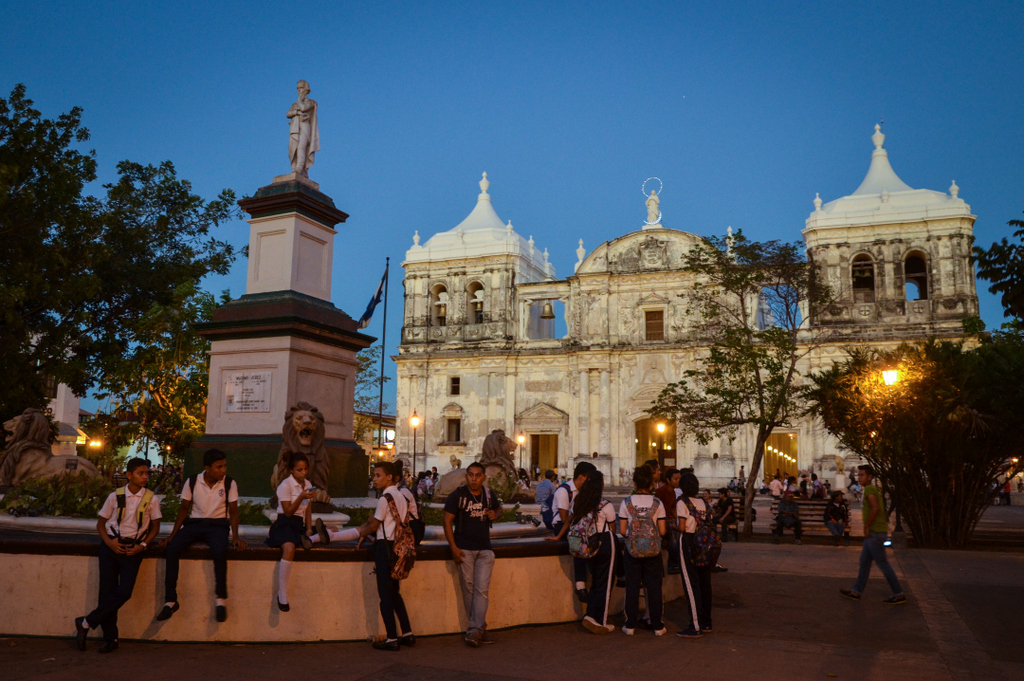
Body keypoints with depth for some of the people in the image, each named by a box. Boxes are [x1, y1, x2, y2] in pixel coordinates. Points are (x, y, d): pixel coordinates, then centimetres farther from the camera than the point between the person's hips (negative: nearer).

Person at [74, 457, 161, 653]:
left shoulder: (151, 499, 0)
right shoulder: (115, 496, 1)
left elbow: (155, 527, 7)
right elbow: (100, 523, 9)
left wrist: (142, 545, -7)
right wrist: (109, 542, -8)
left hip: (133, 547, 0)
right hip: (111, 546, 0)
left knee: (124, 591, -13)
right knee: (107, 591, -1)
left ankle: (86, 623, 3)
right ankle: (110, 638, 10)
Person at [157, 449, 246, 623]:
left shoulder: (229, 483, -3)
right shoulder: (192, 482, -1)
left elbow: (233, 511, 0)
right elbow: (184, 508, 7)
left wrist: (235, 537, -11)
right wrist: (173, 534, -3)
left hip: (217, 525, -2)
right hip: (194, 523, 2)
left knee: (220, 552, -34)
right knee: (171, 549, -25)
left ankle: (221, 599, -17)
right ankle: (170, 601, -14)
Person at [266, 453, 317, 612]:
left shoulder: (308, 484, 13)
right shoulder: (285, 485, -6)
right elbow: (288, 512, -10)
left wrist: (309, 530, 4)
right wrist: (301, 497, -22)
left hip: (300, 525, 7)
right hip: (285, 523, -7)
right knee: (289, 548, -37)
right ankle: (282, 595, -34)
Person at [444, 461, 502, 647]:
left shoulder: (489, 495, 7)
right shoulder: (457, 496, -5)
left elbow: (498, 508, 26)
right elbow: (447, 521, -6)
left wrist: (495, 515, 0)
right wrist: (453, 547, -13)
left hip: (484, 549, 3)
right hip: (464, 549, -3)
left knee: (482, 590, -6)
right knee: (469, 589, 2)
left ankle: (474, 630, -5)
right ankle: (480, 628, 14)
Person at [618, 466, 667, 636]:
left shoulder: (626, 502, -6)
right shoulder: (657, 503, -5)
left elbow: (622, 531, -6)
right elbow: (662, 531, -5)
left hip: (632, 550, 0)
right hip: (653, 550, 0)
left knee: (632, 587, 7)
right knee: (654, 587, 8)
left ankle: (630, 625, 13)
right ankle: (657, 626, 13)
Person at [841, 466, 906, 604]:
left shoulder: (869, 490, -14)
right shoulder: (873, 489, 17)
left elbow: (875, 508, -28)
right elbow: (880, 510, 23)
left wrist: (866, 527, -20)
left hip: (875, 533, -10)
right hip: (874, 532, 10)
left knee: (882, 563, -3)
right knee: (864, 562, 13)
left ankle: (899, 595, 5)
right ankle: (856, 591, 18)